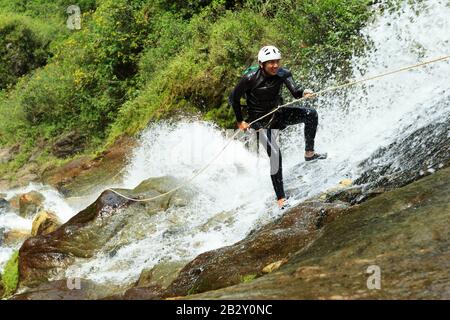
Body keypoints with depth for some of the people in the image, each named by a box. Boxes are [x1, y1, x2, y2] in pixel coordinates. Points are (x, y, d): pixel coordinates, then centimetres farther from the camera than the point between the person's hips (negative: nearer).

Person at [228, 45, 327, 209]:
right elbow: (234, 98, -11)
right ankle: (281, 198, -9)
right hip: (261, 120, -4)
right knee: (274, 154, -17)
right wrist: (240, 121, -8)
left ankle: (309, 153, 2)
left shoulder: (283, 73, -14)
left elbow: (295, 91, -27)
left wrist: (304, 93, -50)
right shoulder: (250, 78, -23)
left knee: (311, 114, -15)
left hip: (278, 113, 4)